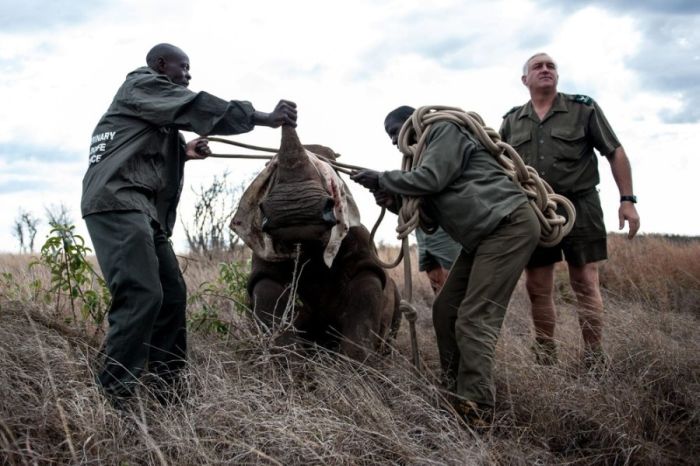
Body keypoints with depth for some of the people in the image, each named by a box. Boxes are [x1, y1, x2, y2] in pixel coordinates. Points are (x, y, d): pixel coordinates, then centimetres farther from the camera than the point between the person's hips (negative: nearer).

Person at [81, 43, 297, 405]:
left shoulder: (155, 107, 30)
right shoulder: (142, 85, 1)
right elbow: (197, 106, -10)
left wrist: (183, 152, 15)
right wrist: (265, 118, -15)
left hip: (142, 209, 10)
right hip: (118, 203, -10)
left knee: (172, 294, 6)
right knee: (142, 296, -20)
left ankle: (166, 388, 10)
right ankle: (112, 397, -20)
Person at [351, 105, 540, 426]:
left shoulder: (445, 131, -3)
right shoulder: (426, 154, 23)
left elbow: (430, 179, -18)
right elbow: (431, 216, 18)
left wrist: (382, 180, -5)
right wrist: (395, 202, 2)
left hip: (510, 225, -11)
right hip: (486, 234, 11)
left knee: (474, 319, -16)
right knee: (446, 310, 8)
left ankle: (475, 413, -17)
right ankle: (455, 395, 13)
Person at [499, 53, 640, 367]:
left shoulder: (583, 109, 2)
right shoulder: (511, 121, 9)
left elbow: (615, 153, 0)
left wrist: (627, 200, -7)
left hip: (578, 206, -3)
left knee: (585, 282, -3)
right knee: (537, 287, 4)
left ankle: (595, 361, 2)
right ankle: (545, 361, 13)